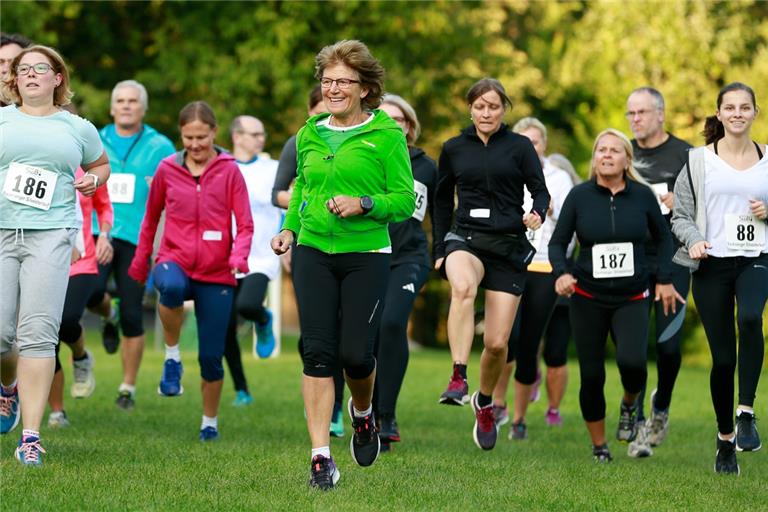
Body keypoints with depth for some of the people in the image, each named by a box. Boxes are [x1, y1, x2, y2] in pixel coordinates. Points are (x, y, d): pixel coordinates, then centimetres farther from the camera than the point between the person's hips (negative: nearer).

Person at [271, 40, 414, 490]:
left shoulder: (387, 135, -4)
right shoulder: (310, 135, 10)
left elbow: (405, 200, -5)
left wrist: (364, 205, -20)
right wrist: (290, 228, 11)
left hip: (366, 256, -3)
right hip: (314, 253, 3)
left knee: (355, 353, -7)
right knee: (318, 352, -5)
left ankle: (363, 413, 29)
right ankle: (321, 457, -3)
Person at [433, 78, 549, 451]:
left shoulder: (519, 146, 4)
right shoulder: (453, 149, 10)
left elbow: (540, 190, 0)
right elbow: (442, 199, 20)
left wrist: (537, 215, -22)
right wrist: (440, 250, 14)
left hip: (509, 245, 0)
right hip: (465, 238, 0)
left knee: (497, 342, -4)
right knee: (463, 287, -38)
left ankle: (484, 403, 25)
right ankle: (458, 379, -42)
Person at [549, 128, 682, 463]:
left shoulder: (642, 195, -2)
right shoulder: (580, 196, -5)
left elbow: (662, 237, 13)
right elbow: (558, 242, 0)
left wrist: (665, 280, 6)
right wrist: (561, 273, -18)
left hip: (632, 298, 0)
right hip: (588, 299, 0)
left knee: (632, 360, -23)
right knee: (591, 375, 0)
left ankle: (629, 405, 11)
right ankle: (599, 447, 18)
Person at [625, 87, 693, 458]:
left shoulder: (683, 155, 0)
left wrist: (679, 205, -16)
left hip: (672, 257, -3)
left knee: (668, 343, -3)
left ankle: (661, 408, 22)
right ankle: (638, 426, 0)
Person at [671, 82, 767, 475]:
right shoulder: (699, 161, 4)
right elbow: (680, 215, 5)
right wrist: (693, 240, -14)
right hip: (712, 265, 0)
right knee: (722, 357, 1)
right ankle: (725, 439, 19)